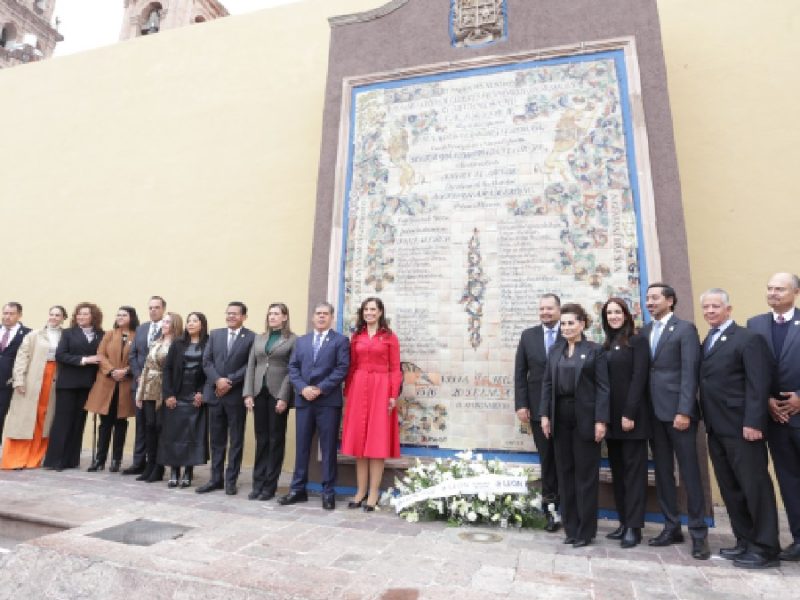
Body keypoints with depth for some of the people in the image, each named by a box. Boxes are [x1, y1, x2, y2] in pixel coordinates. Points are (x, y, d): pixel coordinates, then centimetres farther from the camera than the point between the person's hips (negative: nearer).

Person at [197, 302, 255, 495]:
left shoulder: (251, 337, -4)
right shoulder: (215, 334, 11)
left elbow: (250, 366, -10)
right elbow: (206, 361, 4)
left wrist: (230, 382, -15)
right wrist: (218, 380, -11)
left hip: (237, 395, -4)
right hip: (215, 393, 4)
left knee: (236, 440, 5)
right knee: (217, 440, 12)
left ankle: (231, 480, 16)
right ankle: (216, 479, 23)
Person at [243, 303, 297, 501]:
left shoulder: (293, 340, -1)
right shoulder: (259, 339, 14)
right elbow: (251, 367, 10)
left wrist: (283, 397, -14)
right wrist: (248, 393, 0)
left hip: (278, 394, -4)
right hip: (259, 393, 4)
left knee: (276, 440, 5)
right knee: (261, 439, 9)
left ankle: (270, 486, 14)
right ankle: (258, 483, 18)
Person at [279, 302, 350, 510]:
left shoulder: (341, 340, 2)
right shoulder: (301, 341, 16)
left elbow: (341, 369, -8)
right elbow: (293, 368, 8)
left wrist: (320, 389, -14)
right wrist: (303, 388, -9)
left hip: (329, 401, -4)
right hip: (303, 400, 4)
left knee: (328, 447, 3)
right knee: (301, 446, 10)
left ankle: (328, 492, 13)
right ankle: (298, 489, 21)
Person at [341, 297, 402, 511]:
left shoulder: (389, 337, 1)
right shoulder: (356, 336, 11)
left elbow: (395, 369, -2)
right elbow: (351, 367, 10)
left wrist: (393, 395, -10)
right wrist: (347, 391, 3)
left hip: (381, 389, -3)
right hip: (358, 388, 4)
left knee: (377, 440, 0)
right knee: (359, 439, 7)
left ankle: (374, 492, 9)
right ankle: (361, 490, 17)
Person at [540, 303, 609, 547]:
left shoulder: (595, 351, -1)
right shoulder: (555, 351, 10)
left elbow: (602, 388, -6)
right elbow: (547, 384, 8)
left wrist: (600, 420, -13)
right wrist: (544, 414, 1)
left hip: (585, 417, -4)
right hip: (560, 417, 4)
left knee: (585, 474, 5)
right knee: (565, 472, 10)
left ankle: (585, 530, 17)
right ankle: (571, 527, 22)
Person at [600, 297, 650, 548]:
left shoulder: (637, 341, -3)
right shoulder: (606, 346, 13)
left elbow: (639, 378, -11)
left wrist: (629, 413, -17)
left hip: (632, 415, -6)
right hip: (610, 416, 6)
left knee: (634, 470, 1)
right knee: (617, 470, 10)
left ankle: (634, 527, 7)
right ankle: (624, 522, 19)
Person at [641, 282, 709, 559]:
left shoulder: (685, 329, -3)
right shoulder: (644, 331, 12)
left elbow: (690, 372, -10)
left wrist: (684, 411, -17)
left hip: (678, 410, -5)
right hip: (653, 411, 5)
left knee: (689, 471, 2)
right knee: (663, 472, 11)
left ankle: (698, 532, 14)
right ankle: (672, 527, 21)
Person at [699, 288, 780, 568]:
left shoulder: (749, 338, -7)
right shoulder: (707, 343, 15)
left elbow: (758, 385, -14)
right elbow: (706, 383, 12)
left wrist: (753, 422, -20)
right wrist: (707, 421, 7)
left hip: (741, 427, -7)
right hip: (716, 428, 8)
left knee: (755, 486, 2)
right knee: (730, 488, 13)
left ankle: (765, 548, 12)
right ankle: (745, 541, 23)